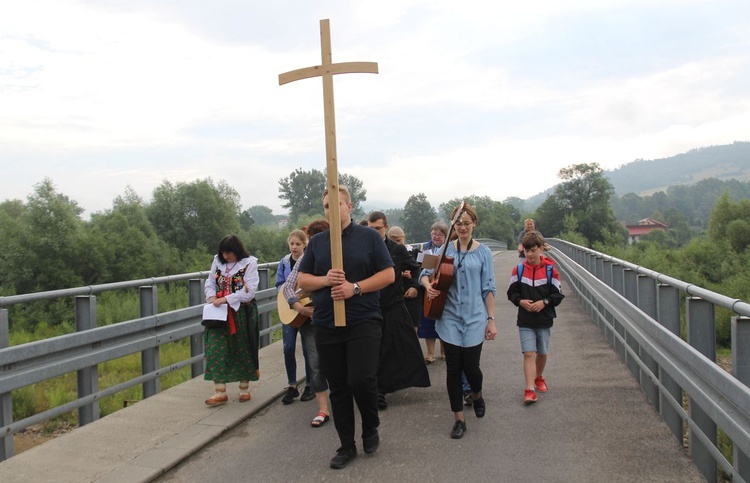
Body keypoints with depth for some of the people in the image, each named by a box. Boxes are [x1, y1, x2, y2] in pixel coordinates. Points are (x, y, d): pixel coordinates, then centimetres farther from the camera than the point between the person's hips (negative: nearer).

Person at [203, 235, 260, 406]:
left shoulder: (249, 264, -9)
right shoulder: (218, 262, 6)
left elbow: (249, 292, -16)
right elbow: (210, 283, 14)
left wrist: (224, 299, -20)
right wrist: (212, 297, -8)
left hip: (242, 314, -4)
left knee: (243, 350, 7)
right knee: (217, 350, -5)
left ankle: (244, 388, 22)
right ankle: (219, 392, -2)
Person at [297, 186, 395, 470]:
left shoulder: (369, 237, 0)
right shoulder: (317, 242, 9)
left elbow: (388, 275, -3)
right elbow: (302, 280, 8)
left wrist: (355, 288, -16)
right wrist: (325, 280, -13)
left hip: (364, 322, -3)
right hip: (326, 326, 3)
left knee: (361, 380, -11)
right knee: (338, 388, 8)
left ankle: (371, 427, 19)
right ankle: (346, 446, 22)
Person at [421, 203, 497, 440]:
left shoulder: (482, 252, 1)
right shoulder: (446, 249, 4)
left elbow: (488, 288, 1)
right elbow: (426, 272, 8)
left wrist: (491, 319, -3)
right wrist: (428, 285, -16)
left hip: (475, 318, -1)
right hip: (450, 317, 1)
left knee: (471, 367, 1)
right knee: (453, 369, 2)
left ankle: (477, 396, 36)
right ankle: (459, 419, 16)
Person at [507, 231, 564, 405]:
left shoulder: (550, 269, -6)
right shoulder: (518, 269, -2)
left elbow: (558, 294, -2)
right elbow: (512, 292, 4)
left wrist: (544, 302, -17)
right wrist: (520, 301, -14)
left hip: (544, 320, 1)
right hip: (525, 321, -1)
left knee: (542, 353, 16)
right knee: (529, 353, -9)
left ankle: (539, 377, 42)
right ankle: (529, 390, -10)